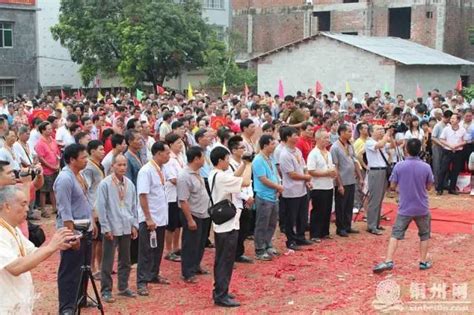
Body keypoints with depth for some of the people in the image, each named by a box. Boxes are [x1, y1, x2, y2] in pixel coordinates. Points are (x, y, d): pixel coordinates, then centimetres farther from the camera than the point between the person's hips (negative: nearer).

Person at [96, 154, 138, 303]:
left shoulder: (129, 184, 5)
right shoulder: (105, 184, -11)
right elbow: (101, 207, -10)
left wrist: (134, 225, 9)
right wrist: (106, 228, -11)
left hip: (126, 228, 6)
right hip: (111, 229, -5)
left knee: (125, 260, 15)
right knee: (108, 262, 3)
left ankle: (123, 287, 28)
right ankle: (106, 290, 13)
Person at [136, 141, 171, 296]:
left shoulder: (160, 170, 9)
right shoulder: (146, 171, -17)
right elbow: (142, 196, -20)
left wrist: (162, 215, 14)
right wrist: (148, 218, -22)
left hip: (161, 218, 8)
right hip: (149, 219, -8)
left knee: (158, 249, 17)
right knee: (146, 251, -3)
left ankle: (153, 275, 30)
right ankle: (142, 282, 3)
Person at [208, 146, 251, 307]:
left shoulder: (213, 175, 8)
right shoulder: (222, 177, -23)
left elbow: (234, 178, 18)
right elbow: (245, 182, -25)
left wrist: (244, 164, 9)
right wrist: (249, 164, -12)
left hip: (220, 224, 10)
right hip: (228, 225, -10)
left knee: (220, 260, 16)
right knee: (226, 261, -3)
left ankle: (219, 291, 24)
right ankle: (221, 296, 1)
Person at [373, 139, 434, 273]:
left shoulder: (399, 166, -10)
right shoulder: (426, 167, -9)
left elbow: (392, 186, -4)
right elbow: (429, 187, 2)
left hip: (404, 208, 0)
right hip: (422, 208, 1)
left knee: (396, 234, 5)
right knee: (424, 235, 19)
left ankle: (388, 261, -4)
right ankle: (423, 262, 23)